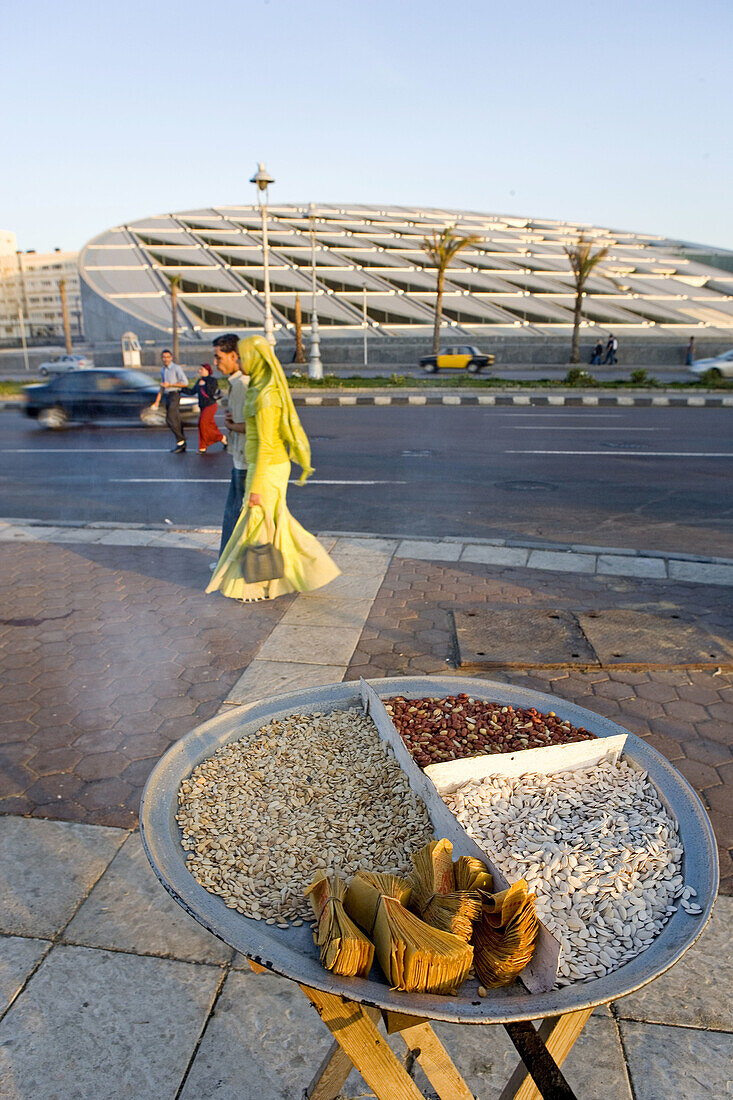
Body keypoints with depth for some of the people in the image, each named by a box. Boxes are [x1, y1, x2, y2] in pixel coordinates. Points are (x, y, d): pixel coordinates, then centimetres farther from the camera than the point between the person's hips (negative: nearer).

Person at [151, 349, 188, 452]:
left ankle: (180, 441, -5)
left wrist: (169, 385, -15)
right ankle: (182, 445, 11)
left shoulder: (177, 368, -8)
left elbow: (185, 383, -14)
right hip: (167, 397, 8)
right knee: (175, 421, 7)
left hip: (175, 395, -8)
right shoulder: (163, 370, 16)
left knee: (170, 420, -14)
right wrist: (157, 401, 18)